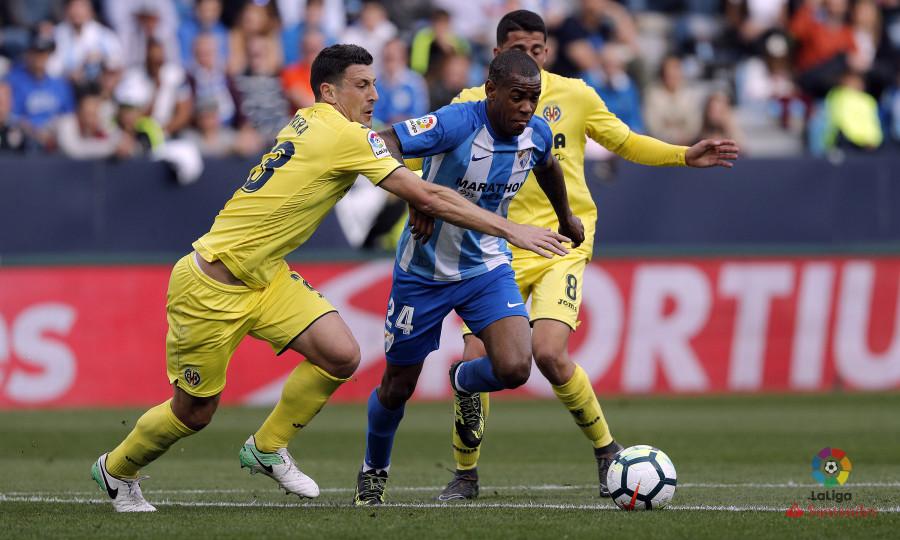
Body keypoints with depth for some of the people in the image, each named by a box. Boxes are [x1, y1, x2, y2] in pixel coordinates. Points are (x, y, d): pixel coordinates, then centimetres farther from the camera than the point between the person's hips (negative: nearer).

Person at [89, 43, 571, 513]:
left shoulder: (309, 123, 5)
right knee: (193, 413, 4)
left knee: (341, 355, -7)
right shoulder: (346, 136, -20)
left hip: (264, 278, 8)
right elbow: (427, 197, -21)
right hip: (210, 289, -8)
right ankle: (116, 469, 31)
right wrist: (510, 230, -17)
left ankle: (267, 449, 12)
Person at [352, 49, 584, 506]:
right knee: (397, 387, 9)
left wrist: (566, 218, 33)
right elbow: (383, 146, -34)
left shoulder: (536, 133, -8)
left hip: (487, 268, 3)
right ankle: (374, 471, 40)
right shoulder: (457, 124, -26)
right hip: (424, 273, -3)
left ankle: (463, 379, 18)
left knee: (514, 369, -20)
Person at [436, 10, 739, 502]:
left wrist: (686, 156, 3)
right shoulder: (474, 104, 0)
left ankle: (607, 454, 0)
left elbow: (625, 143, 15)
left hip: (563, 244, -1)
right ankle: (465, 475, 12)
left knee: (548, 353, -21)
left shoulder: (573, 95, 2)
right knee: (475, 360, -9)